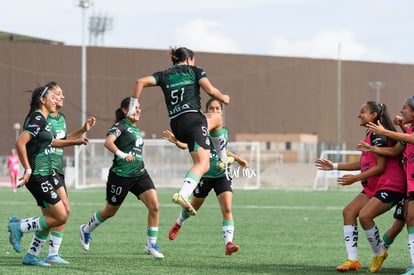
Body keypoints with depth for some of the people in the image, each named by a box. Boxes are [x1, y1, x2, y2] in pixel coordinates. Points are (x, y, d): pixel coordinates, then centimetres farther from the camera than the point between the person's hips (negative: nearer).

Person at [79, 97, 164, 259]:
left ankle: (151, 245, -4)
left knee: (154, 206, -12)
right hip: (121, 175, -7)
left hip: (139, 174, 7)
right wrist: (122, 155, -41)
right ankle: (86, 230, 37)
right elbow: (108, 142, -28)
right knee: (110, 211, 10)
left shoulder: (135, 129, 15)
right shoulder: (121, 126, -9)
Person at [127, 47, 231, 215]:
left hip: (176, 125, 6)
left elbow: (140, 82, 0)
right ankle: (183, 194, -33)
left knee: (216, 118, 32)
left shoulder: (164, 75, 16)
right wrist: (224, 99, 14)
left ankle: (223, 159, 38)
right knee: (202, 164, -8)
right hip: (193, 118, -6)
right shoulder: (194, 70, 7)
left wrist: (132, 106, 5)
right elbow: (210, 90, -6)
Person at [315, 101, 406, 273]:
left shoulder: (378, 136, -17)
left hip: (390, 187, -11)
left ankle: (379, 254, 1)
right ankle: (352, 260, -2)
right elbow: (364, 164, 19)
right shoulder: (370, 135, 14)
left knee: (364, 215, -24)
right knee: (349, 211, 0)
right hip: (373, 187, 11)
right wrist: (335, 166, 19)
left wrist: (355, 178, -21)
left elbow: (380, 167, -20)